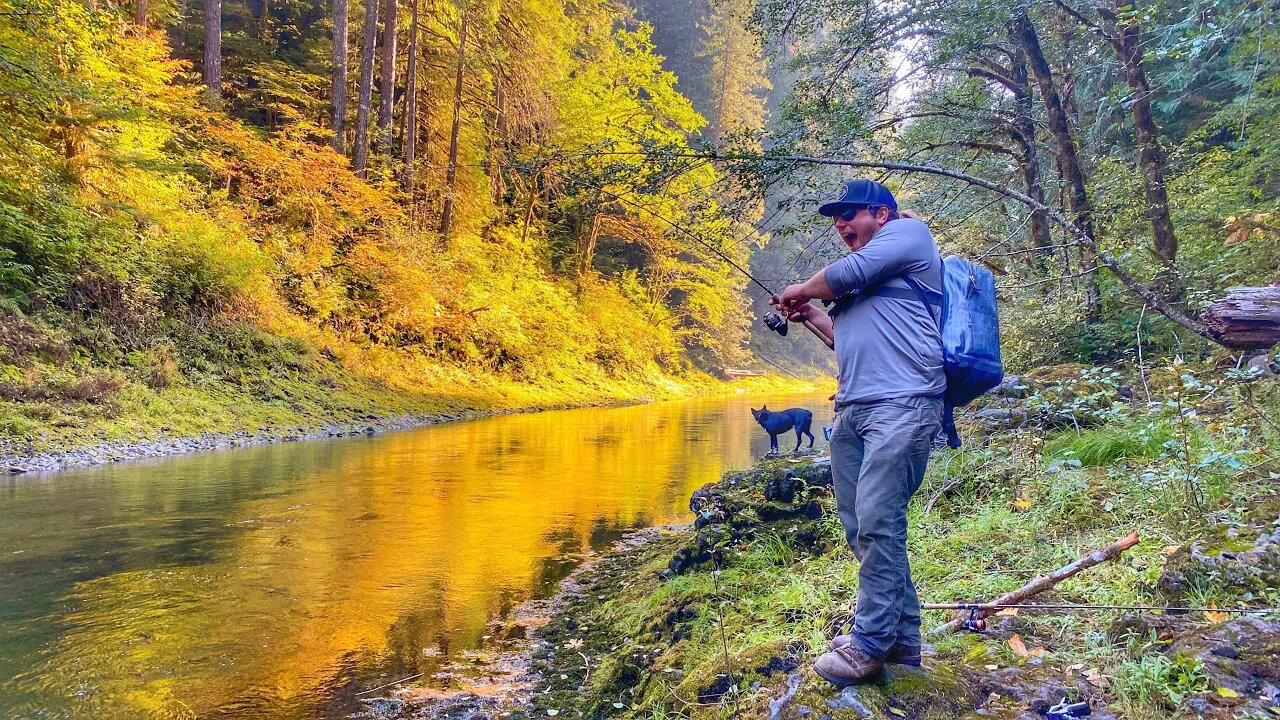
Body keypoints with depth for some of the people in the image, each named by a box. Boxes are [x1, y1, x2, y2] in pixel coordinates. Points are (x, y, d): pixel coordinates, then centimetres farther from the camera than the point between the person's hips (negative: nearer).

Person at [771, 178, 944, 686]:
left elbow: (844, 273, -6)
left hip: (901, 406, -9)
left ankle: (870, 644, -6)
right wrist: (808, 313, 23)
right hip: (852, 412, 9)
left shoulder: (908, 231, 6)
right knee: (862, 528, 6)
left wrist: (800, 290, 11)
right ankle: (902, 639, 14)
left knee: (877, 523, -13)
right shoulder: (860, 283, 29)